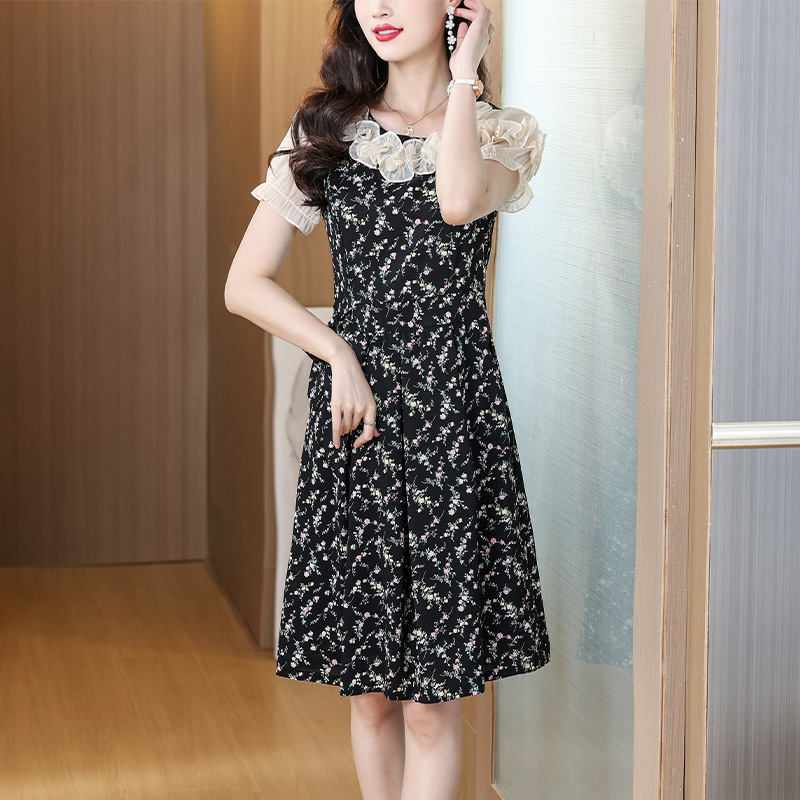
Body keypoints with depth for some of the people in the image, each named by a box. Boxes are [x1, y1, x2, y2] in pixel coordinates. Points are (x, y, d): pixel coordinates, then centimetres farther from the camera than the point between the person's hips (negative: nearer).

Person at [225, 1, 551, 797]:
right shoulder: (325, 132, 10)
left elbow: (459, 200, -20)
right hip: (352, 409, 2)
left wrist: (462, 73, -8)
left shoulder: (502, 133, 5)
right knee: (368, 686, 7)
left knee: (432, 693, -2)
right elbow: (245, 284, 6)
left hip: (451, 416, -2)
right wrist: (338, 352, -7)